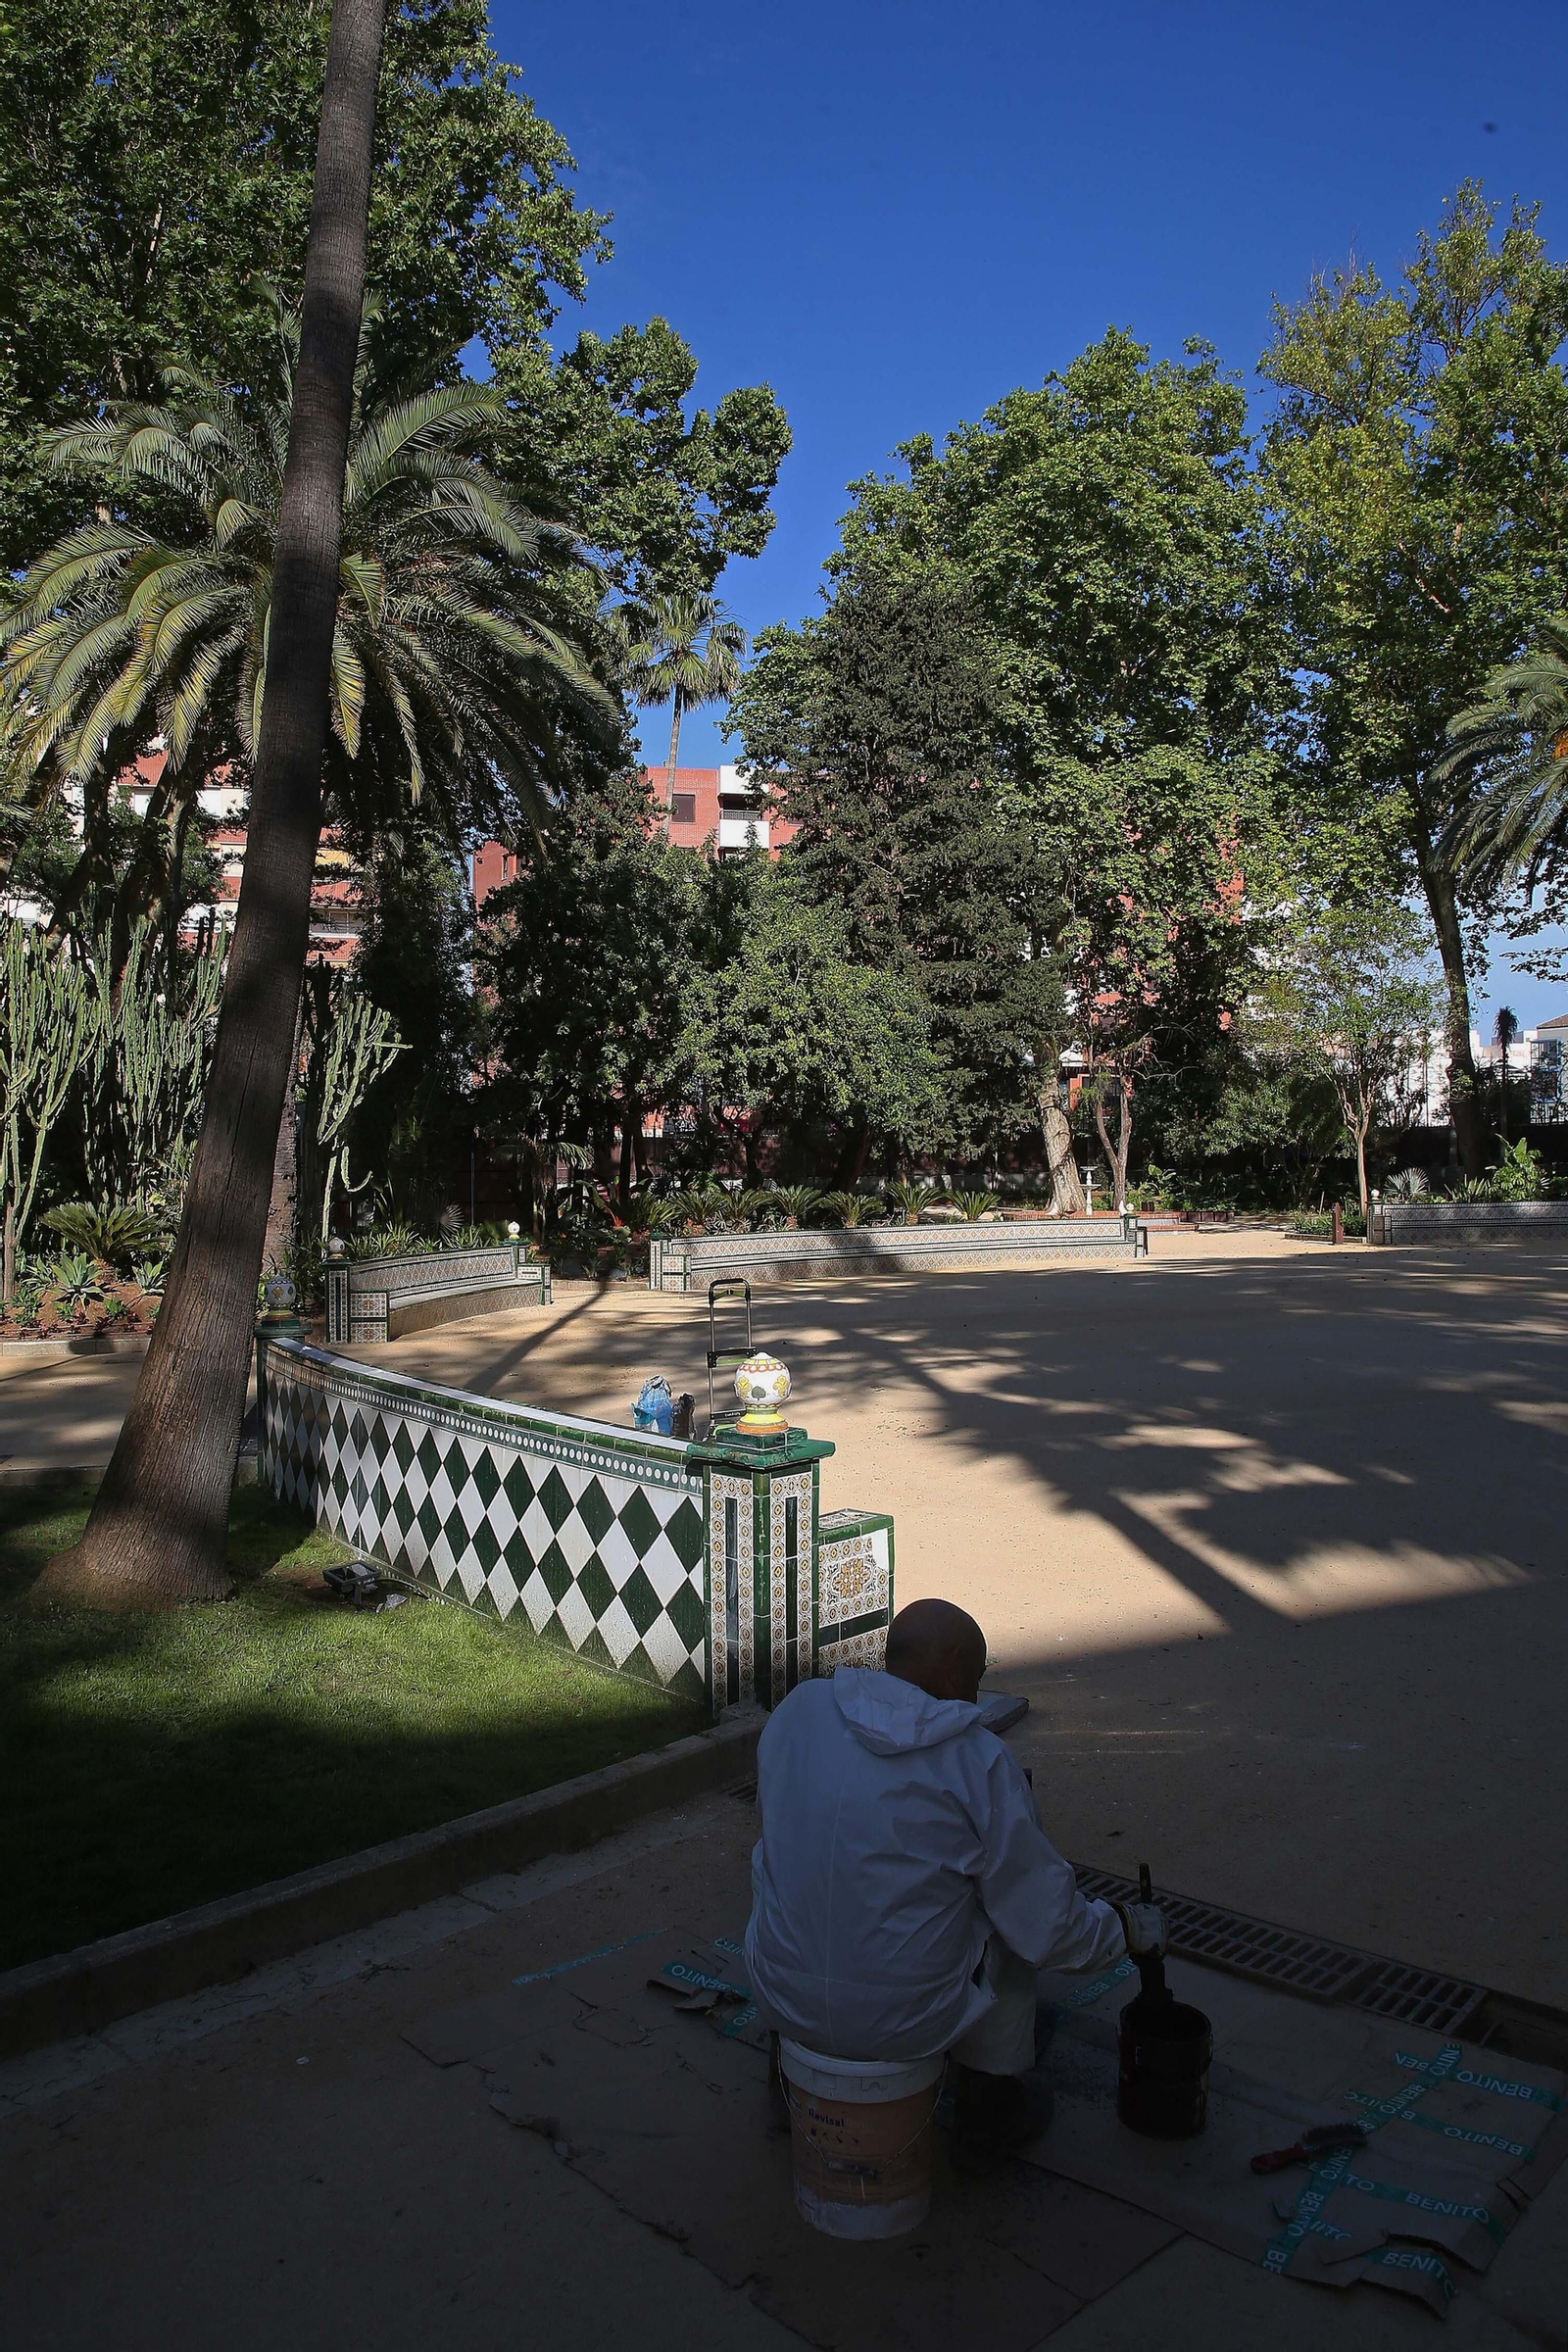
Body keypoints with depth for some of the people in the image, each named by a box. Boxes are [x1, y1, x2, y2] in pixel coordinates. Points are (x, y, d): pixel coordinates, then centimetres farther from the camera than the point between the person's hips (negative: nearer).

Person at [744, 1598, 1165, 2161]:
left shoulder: (798, 1709, -5)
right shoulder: (980, 1761, -15)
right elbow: (1046, 1928, -7)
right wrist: (1126, 1928, 13)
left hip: (781, 2002, 3)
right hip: (909, 2022, -3)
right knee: (1009, 1915, 23)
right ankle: (989, 2106, 37)